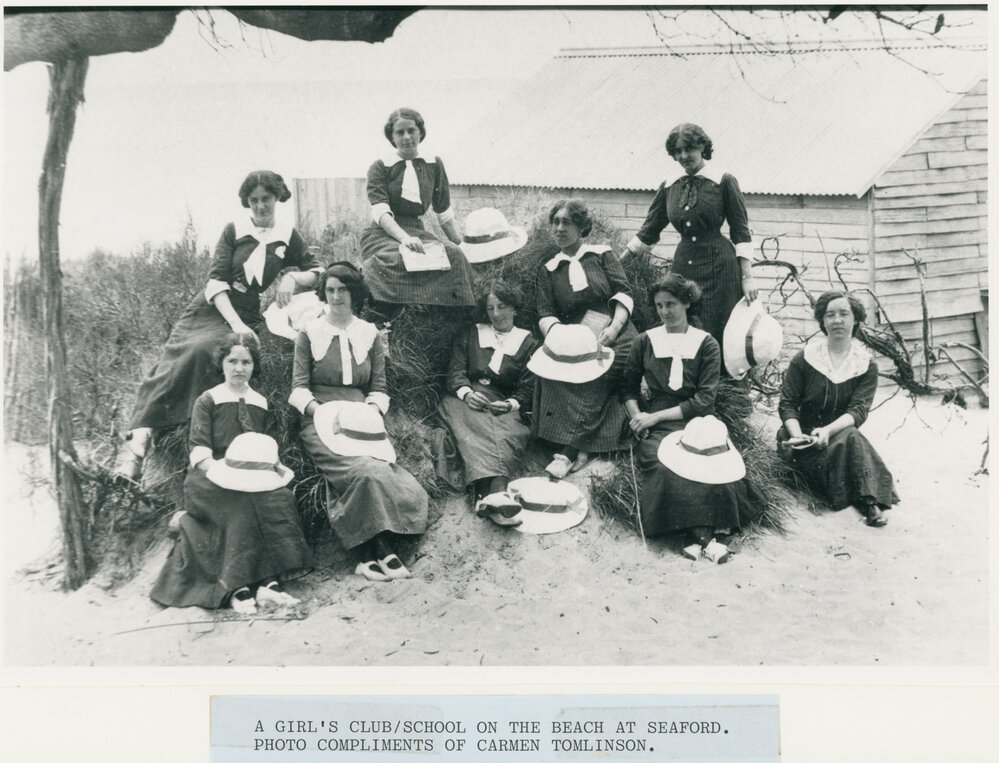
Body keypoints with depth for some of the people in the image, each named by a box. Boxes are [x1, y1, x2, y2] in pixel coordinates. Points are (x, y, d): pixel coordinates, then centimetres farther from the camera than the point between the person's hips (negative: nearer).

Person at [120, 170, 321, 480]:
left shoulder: (288, 236, 8)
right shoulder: (234, 230, 4)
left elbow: (318, 272, 16)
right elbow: (216, 280, -4)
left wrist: (292, 277, -7)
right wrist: (234, 323, -18)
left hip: (245, 315, 0)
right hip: (209, 307, 1)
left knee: (202, 351, -31)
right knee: (171, 359, -24)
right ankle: (140, 435, -32)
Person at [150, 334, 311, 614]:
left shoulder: (260, 403, 21)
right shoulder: (208, 400, 6)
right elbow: (199, 452, -3)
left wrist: (277, 466, 3)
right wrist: (223, 469, -23)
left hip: (254, 476, 4)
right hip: (212, 477, -4)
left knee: (282, 498, -29)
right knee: (245, 505, -36)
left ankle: (268, 583, -36)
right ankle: (237, 588, -36)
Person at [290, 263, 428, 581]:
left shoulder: (370, 335, 21)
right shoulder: (310, 333, 14)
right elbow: (299, 387, 7)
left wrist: (372, 409, -5)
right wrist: (321, 410, -11)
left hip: (362, 421, 3)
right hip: (321, 423, -2)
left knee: (382, 469, -31)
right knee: (365, 471, -33)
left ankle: (371, 553, -25)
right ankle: (379, 550, -24)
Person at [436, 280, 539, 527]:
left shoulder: (528, 343, 21)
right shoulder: (470, 334, 24)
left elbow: (527, 387, 11)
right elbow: (456, 371, 12)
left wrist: (511, 404, -12)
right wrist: (466, 392, -11)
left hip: (502, 405, 0)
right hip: (465, 399, 0)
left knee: (509, 433, -37)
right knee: (477, 428, -38)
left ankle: (487, 496, -63)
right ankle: (497, 491, -63)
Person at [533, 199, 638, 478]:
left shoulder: (602, 254, 16)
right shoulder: (548, 269, 20)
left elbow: (624, 293, 4)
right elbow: (545, 314, 8)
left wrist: (615, 327, -16)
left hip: (613, 335, -2)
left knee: (597, 373, -33)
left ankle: (569, 451, -35)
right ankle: (581, 449, -34)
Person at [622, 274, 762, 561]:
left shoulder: (706, 344, 7)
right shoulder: (645, 341, 12)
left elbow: (705, 400, -1)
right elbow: (629, 388, 15)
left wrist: (656, 417, -8)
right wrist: (637, 416, -8)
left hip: (696, 420, 0)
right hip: (655, 426, 0)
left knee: (713, 460, -32)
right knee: (665, 465, -32)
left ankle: (696, 537, -29)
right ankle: (703, 536, -31)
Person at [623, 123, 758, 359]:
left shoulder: (723, 182, -1)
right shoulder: (669, 187, 10)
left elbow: (741, 232, -1)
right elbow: (648, 231, 15)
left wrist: (747, 277, -8)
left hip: (718, 268, -4)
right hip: (683, 266, 4)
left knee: (717, 336, -5)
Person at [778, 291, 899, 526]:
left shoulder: (866, 366, 2)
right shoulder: (804, 359, 0)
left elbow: (859, 411, -10)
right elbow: (787, 404, -2)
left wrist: (828, 430, -30)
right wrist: (797, 435, -22)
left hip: (840, 434, 1)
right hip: (804, 439, -1)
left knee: (850, 436, -34)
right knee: (848, 441, -31)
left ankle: (871, 502, -35)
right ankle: (870, 500, -24)